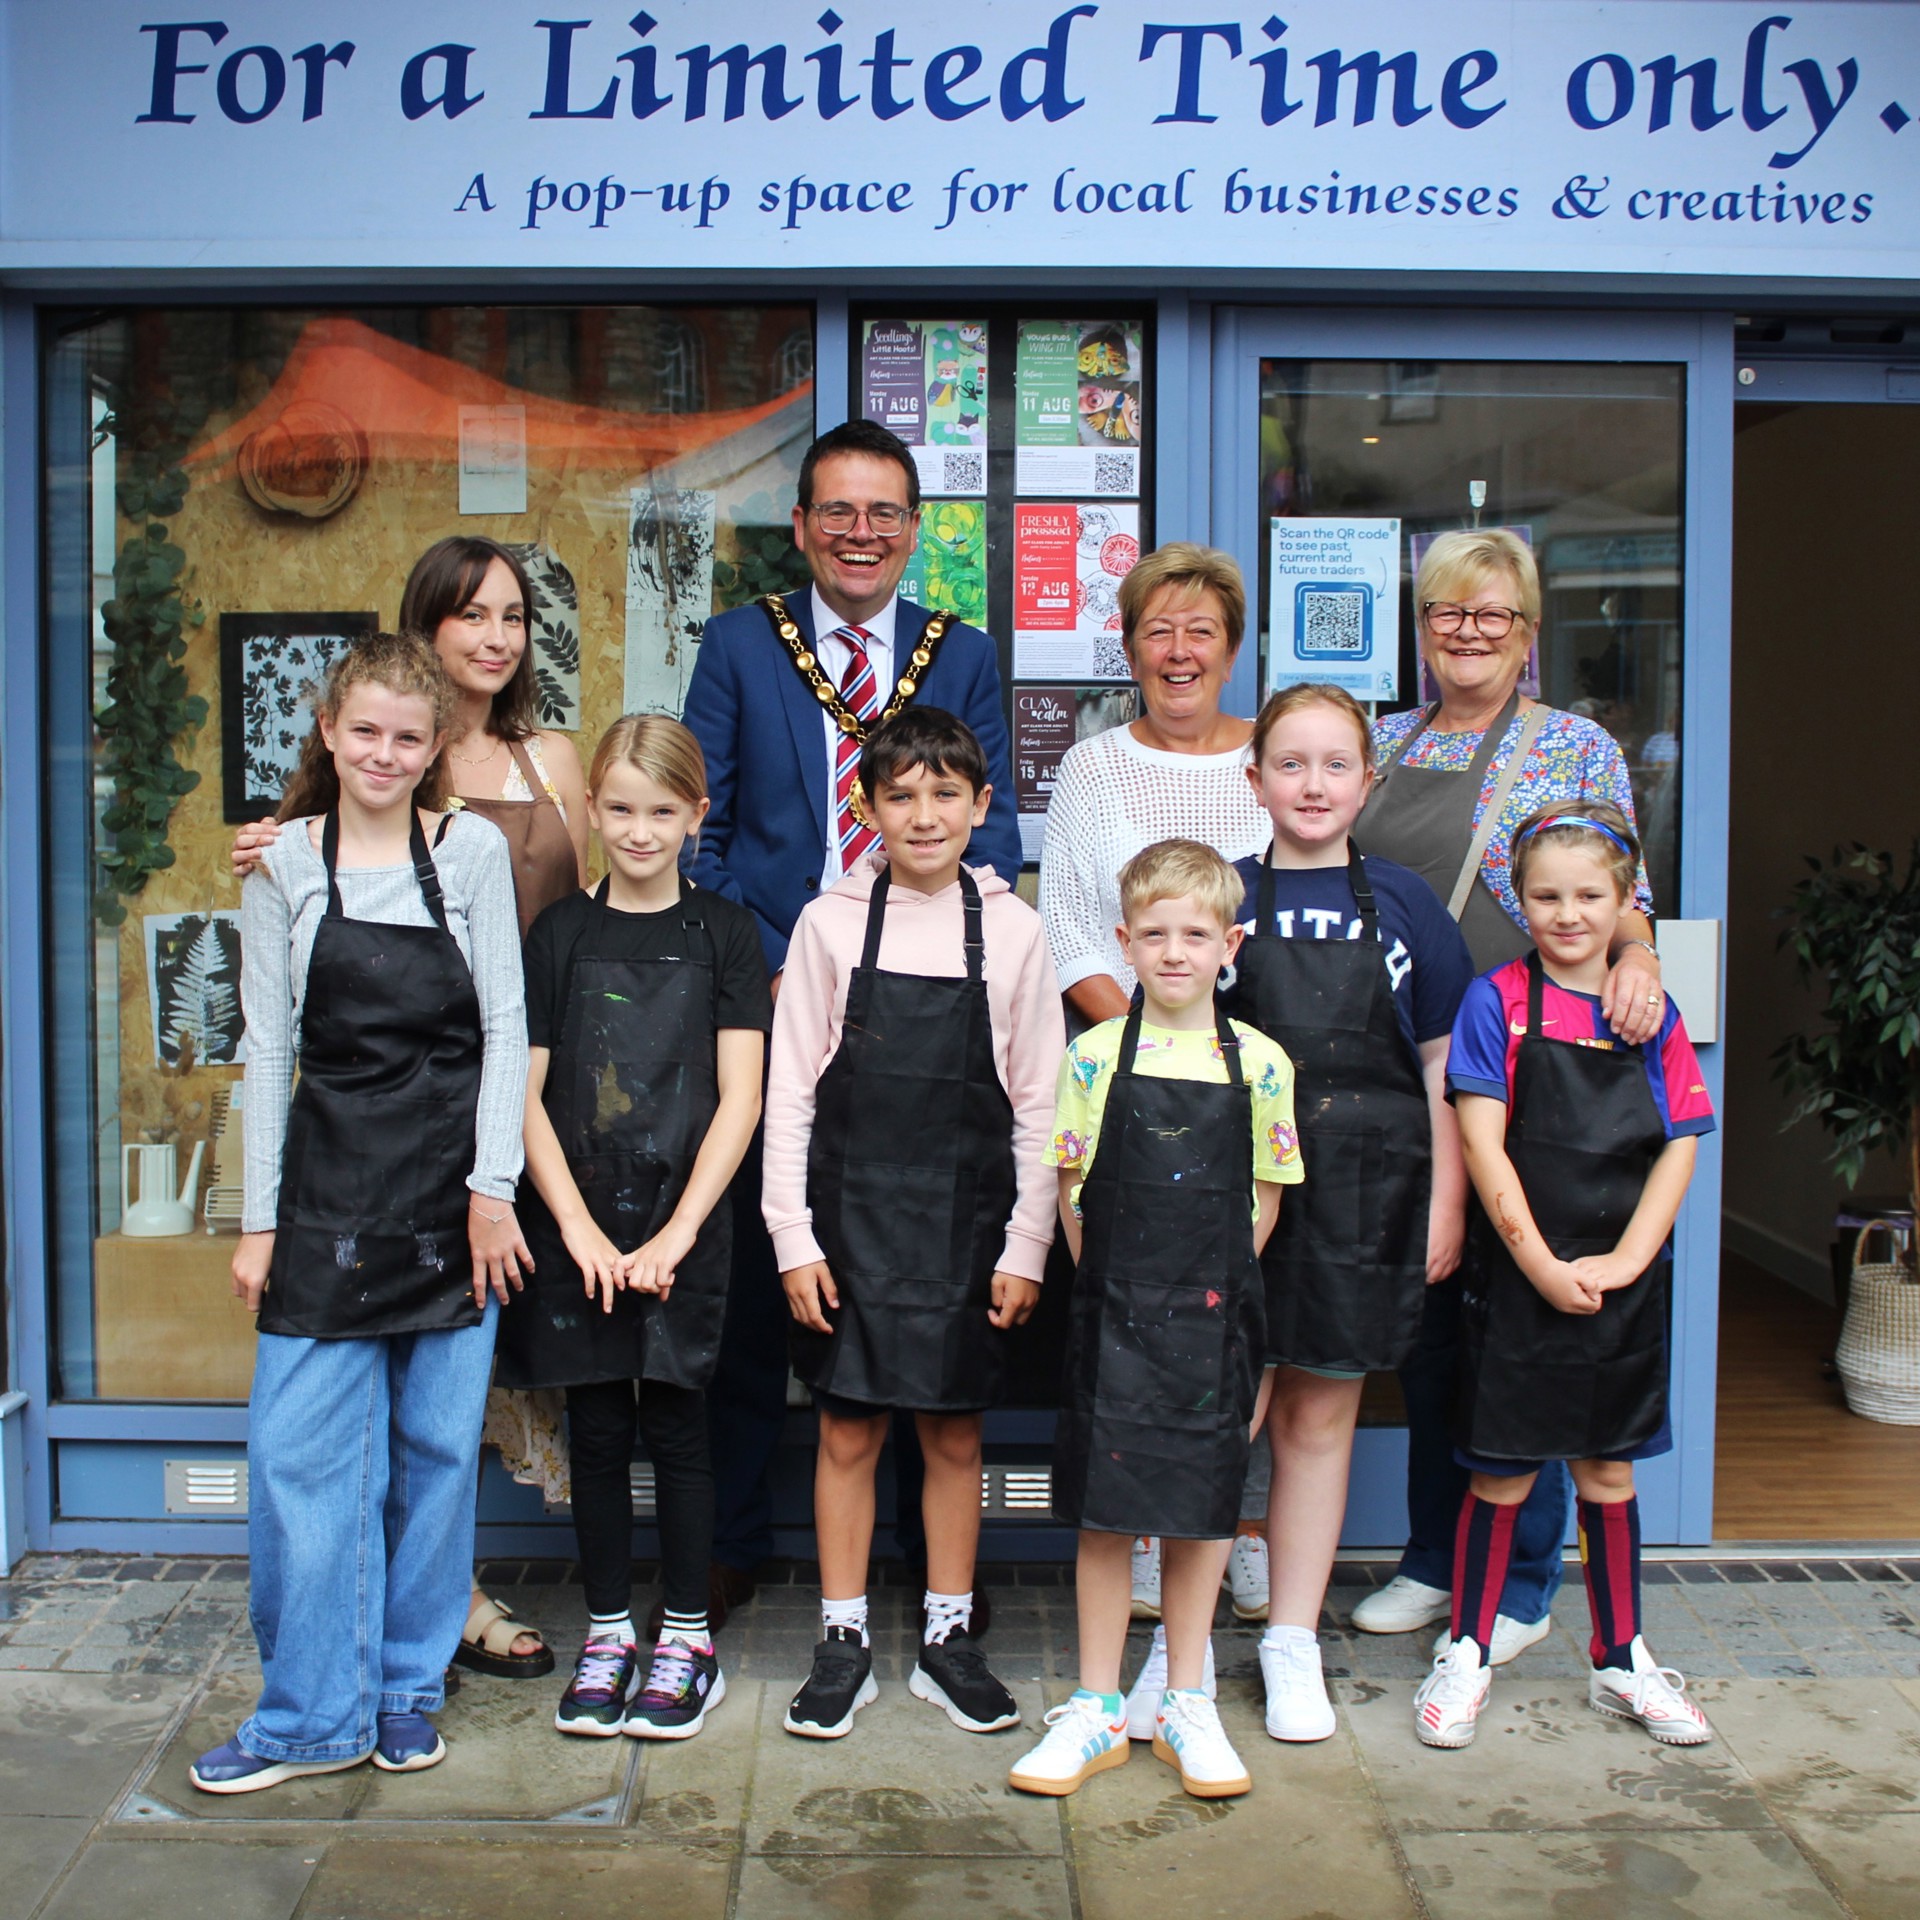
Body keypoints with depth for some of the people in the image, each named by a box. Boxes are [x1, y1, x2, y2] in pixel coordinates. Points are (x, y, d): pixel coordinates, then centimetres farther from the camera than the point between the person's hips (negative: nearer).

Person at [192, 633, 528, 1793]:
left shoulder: (474, 851, 1)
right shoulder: (285, 866, 4)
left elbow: (506, 1029, 0)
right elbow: (269, 1046, 4)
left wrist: (493, 1189, -7)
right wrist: (260, 1217, 2)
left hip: (452, 1188, 0)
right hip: (327, 1189, 1)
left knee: (438, 1448, 7)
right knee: (301, 1455, 0)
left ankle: (408, 1693, 23)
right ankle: (315, 1715, 13)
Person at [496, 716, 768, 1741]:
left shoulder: (724, 932, 1)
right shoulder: (560, 932, 4)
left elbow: (739, 1099, -4)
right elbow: (523, 1095, 1)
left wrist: (676, 1234, -11)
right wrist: (579, 1229, -9)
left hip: (684, 1230, -1)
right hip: (577, 1229, 2)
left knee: (675, 1426, 5)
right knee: (597, 1431, 9)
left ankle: (687, 1638, 19)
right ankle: (607, 1634, 23)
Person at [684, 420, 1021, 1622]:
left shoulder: (965, 655, 10)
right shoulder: (739, 646, 8)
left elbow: (991, 826, 4)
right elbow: (701, 827, 4)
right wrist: (758, 971, -7)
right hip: (773, 997, 0)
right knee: (755, 1276, 7)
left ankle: (937, 1549, 21)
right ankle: (734, 1537, 23)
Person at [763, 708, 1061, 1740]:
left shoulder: (1012, 929, 0)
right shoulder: (831, 922, -1)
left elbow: (1038, 1104, 3)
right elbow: (789, 1093, 1)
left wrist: (1026, 1248, -1)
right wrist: (794, 1238, -4)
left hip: (966, 1219, 1)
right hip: (852, 1211, 0)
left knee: (955, 1433, 10)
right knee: (847, 1431, 6)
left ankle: (947, 1642, 24)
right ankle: (843, 1645, 20)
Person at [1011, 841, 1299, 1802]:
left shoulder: (1259, 1064, 0)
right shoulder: (1095, 1056, -2)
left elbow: (1264, 1200, 6)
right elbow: (1072, 1191, 1)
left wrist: (1216, 1284, 0)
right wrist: (1117, 1281, -3)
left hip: (1214, 1321, 1)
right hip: (1114, 1316, -1)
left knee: (1200, 1514, 10)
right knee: (1105, 1514, 5)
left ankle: (1186, 1705, 25)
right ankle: (1096, 1710, 19)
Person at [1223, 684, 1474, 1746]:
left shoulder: (1402, 902, 5)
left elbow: (1443, 1063, 7)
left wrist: (1445, 1201, 3)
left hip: (1363, 1192, 2)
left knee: (1321, 1417, 11)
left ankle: (1292, 1641, 24)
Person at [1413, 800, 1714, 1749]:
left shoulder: (1652, 1015, 4)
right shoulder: (1497, 1001, -4)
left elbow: (1679, 1148, 2)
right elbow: (1482, 1144, -10)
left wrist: (1622, 1261, -9)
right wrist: (1544, 1267, -15)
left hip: (1622, 1283, 3)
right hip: (1517, 1279, -3)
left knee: (1608, 1468, 14)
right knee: (1502, 1473, 5)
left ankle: (1622, 1660, 29)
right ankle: (1465, 1654, 21)